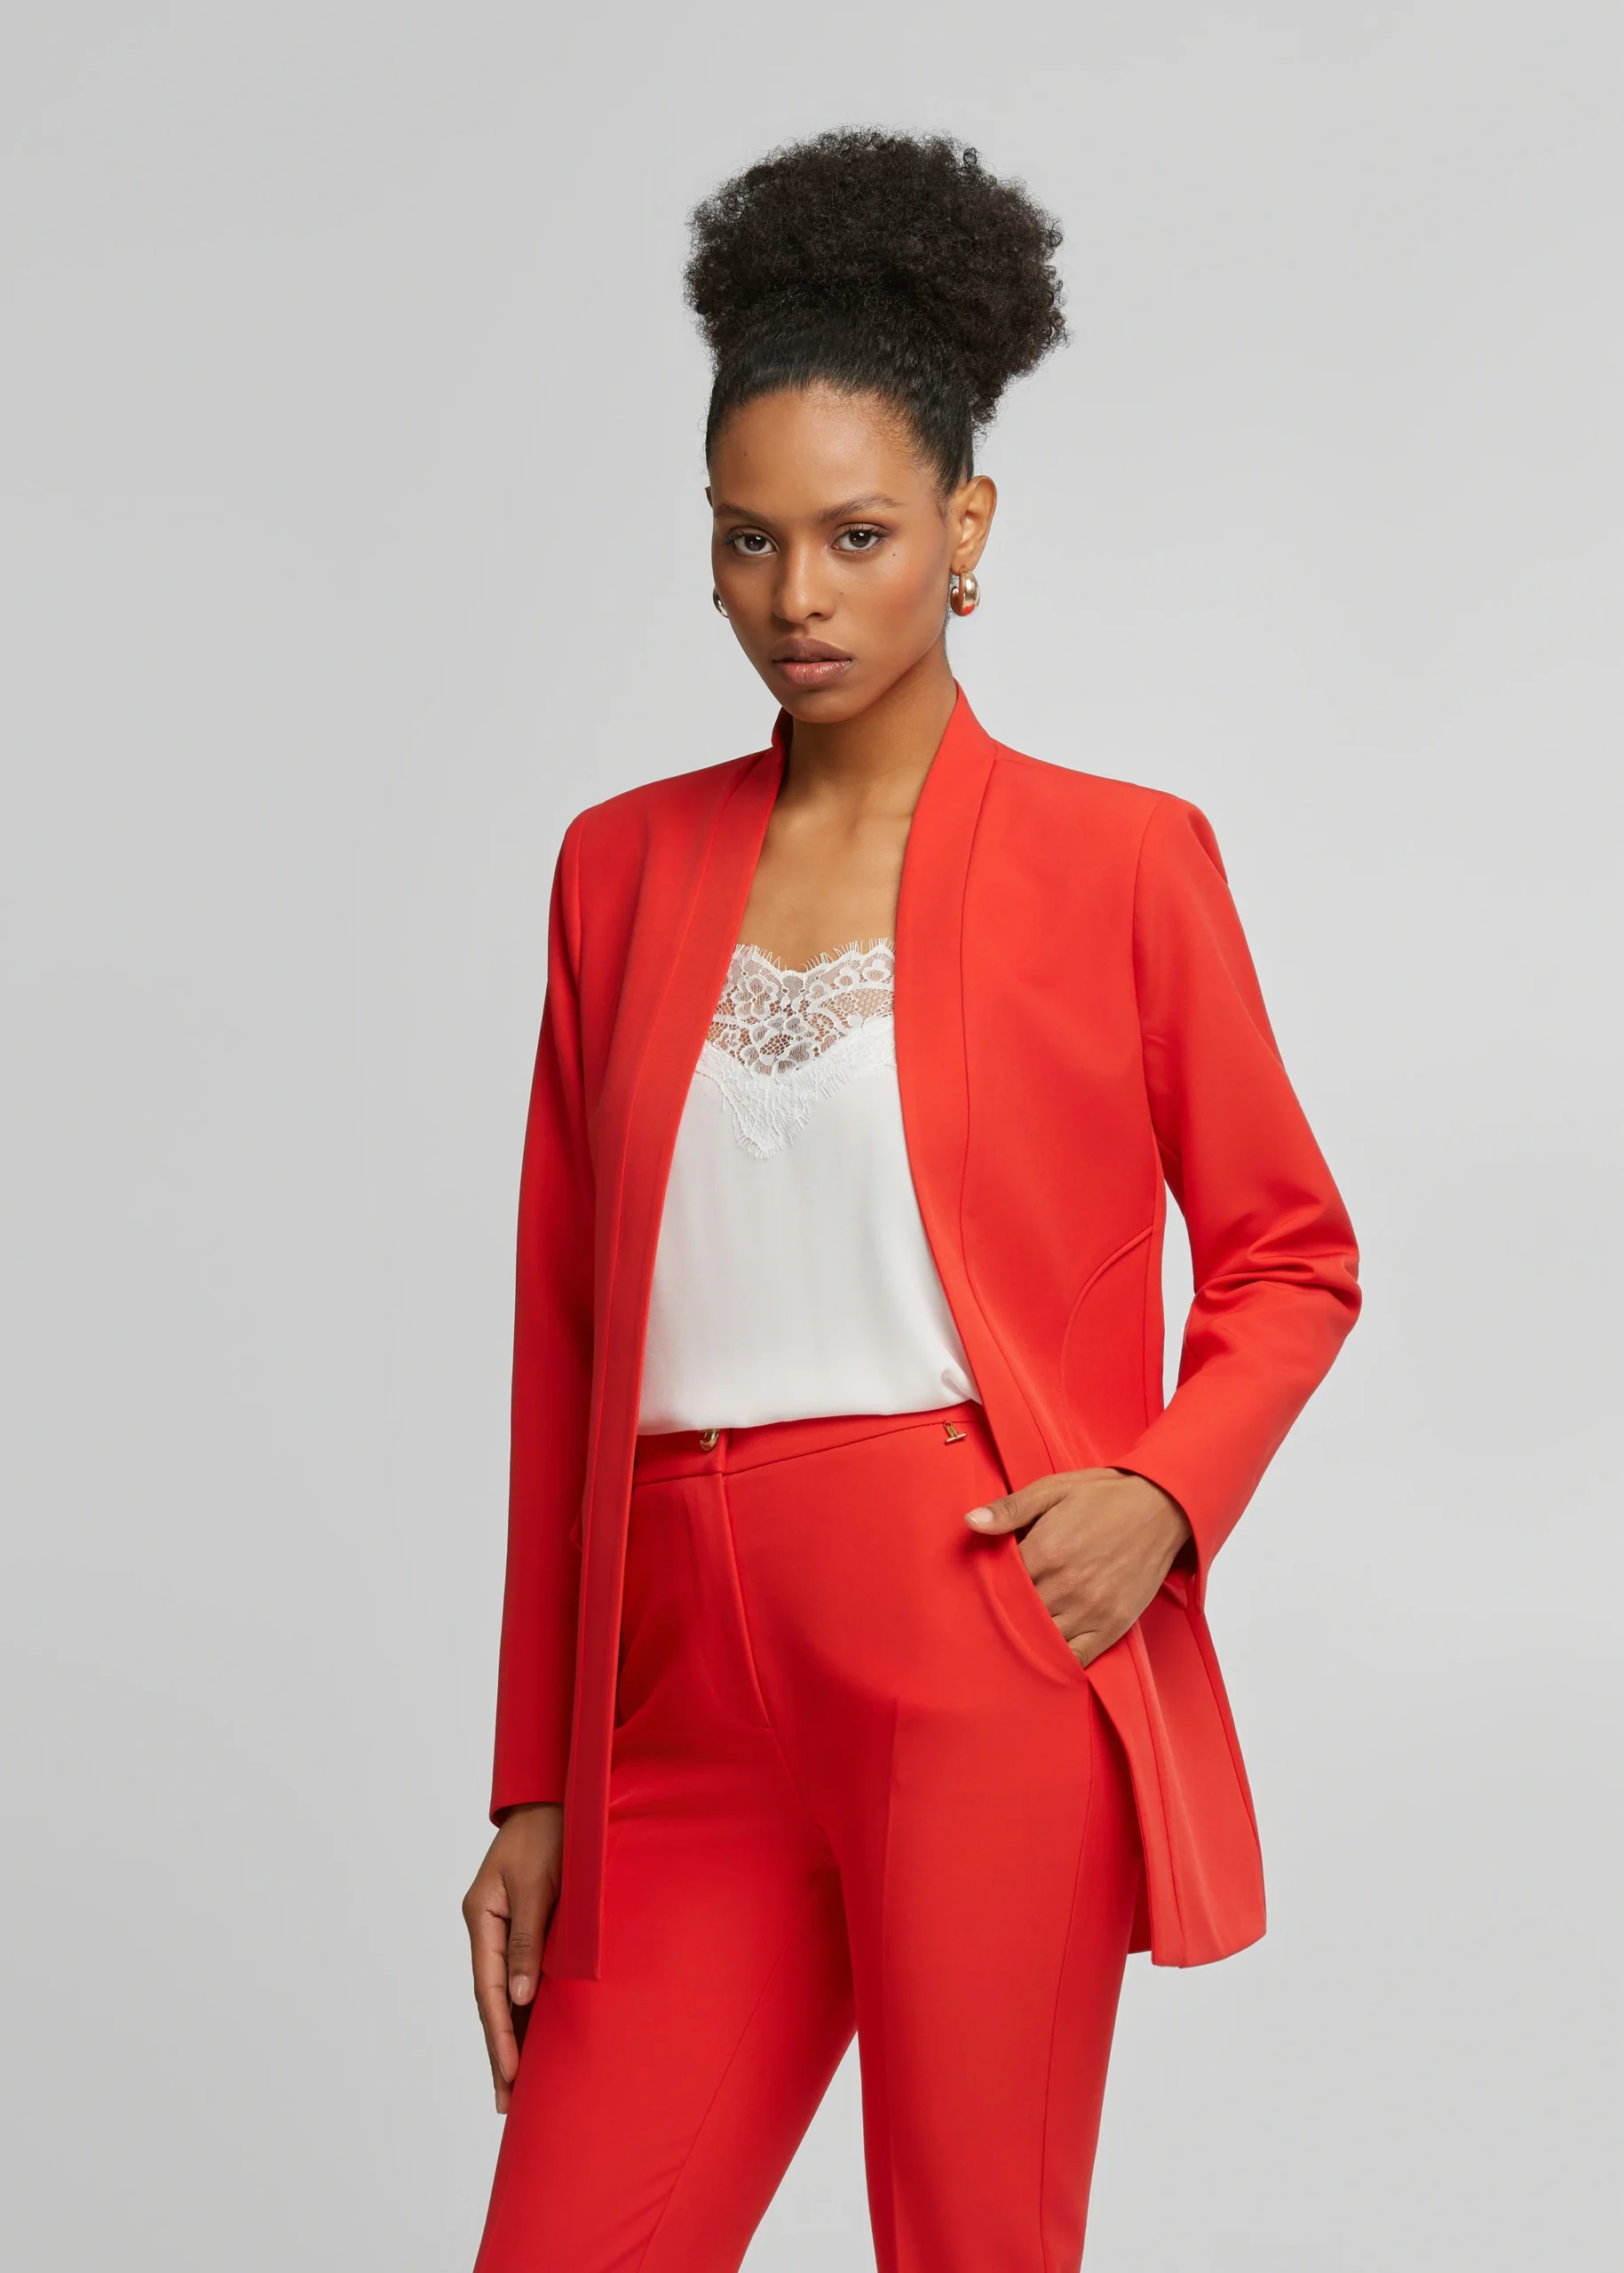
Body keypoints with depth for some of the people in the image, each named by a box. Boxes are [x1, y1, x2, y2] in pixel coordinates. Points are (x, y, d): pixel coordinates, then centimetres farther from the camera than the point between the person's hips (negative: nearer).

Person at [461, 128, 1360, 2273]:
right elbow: (564, 1340, 12)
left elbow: (1293, 1254, 10)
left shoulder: (1120, 858, 2)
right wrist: (534, 1788, 12)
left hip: (993, 1659, -3)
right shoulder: (625, 865, 11)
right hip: (693, 1691, 4)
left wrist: (1166, 1491, -11)